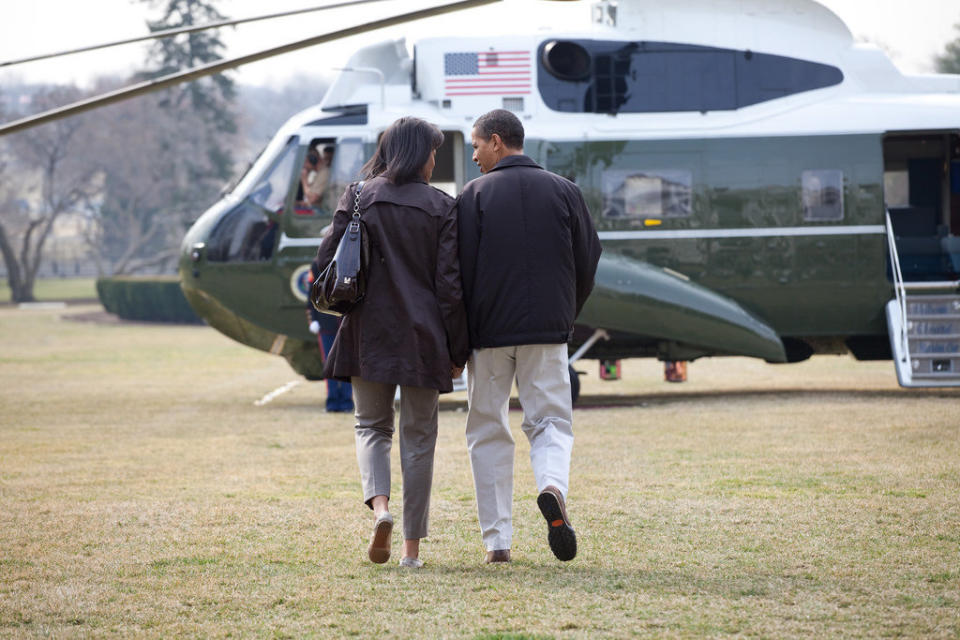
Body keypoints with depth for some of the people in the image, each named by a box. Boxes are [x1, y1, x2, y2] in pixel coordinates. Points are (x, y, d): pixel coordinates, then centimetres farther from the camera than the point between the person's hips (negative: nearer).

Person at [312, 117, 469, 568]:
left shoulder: (358, 198, 0)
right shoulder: (441, 208, -2)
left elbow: (325, 261, -2)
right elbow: (450, 284, -5)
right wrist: (457, 350, 1)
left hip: (368, 335, 1)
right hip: (422, 336, -1)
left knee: (371, 426, 15)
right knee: (418, 437, 7)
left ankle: (380, 505, -13)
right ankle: (412, 547, 7)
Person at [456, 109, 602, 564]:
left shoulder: (475, 195, -3)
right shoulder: (564, 192, 5)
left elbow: (460, 269, -6)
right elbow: (588, 260, 6)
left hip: (489, 331, -1)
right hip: (548, 330, 1)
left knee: (488, 431, 9)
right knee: (550, 421, 7)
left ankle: (497, 539, 5)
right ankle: (553, 488, -25)